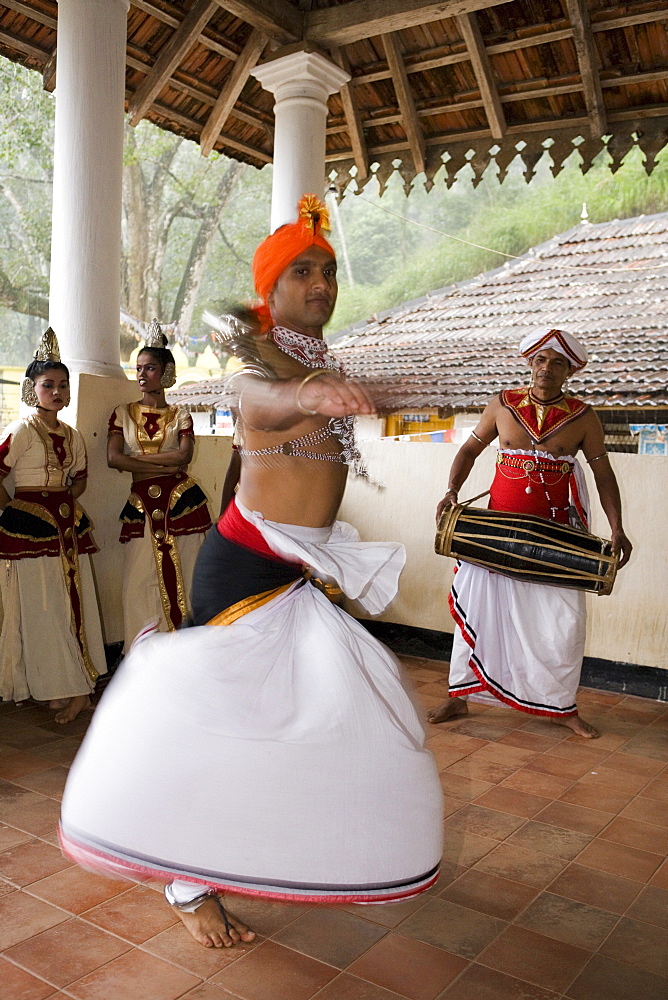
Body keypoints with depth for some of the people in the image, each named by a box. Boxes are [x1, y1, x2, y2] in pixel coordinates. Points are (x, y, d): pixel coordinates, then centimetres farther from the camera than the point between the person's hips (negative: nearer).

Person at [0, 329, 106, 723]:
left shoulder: (73, 435, 10)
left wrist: (65, 506, 4)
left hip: (68, 525, 7)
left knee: (75, 601, 8)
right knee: (42, 608, -1)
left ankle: (72, 688, 19)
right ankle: (73, 690, 8)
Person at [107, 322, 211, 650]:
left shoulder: (180, 415, 9)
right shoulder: (123, 413, 10)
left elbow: (184, 455, -9)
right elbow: (113, 459, -5)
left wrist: (136, 456, -9)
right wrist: (165, 465, -10)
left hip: (182, 502, -1)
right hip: (142, 505, 1)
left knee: (181, 579, 1)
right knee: (140, 583, -2)